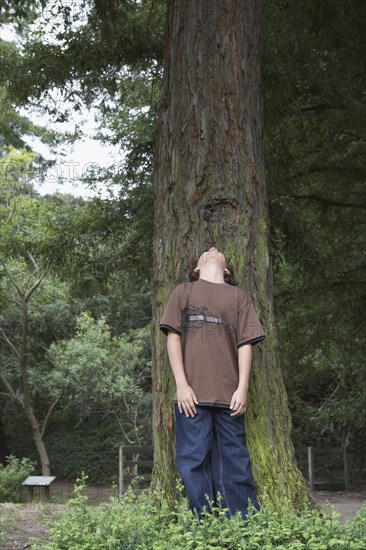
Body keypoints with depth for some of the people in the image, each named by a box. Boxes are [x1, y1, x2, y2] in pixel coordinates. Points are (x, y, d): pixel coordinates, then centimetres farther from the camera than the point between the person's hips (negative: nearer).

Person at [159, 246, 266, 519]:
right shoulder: (184, 292, 14)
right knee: (193, 462, -2)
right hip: (192, 394, 0)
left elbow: (245, 344, 9)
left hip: (229, 395, 1)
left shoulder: (238, 296, 16)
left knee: (235, 464, 1)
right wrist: (181, 384, -5)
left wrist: (243, 388, -2)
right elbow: (173, 337, 6)